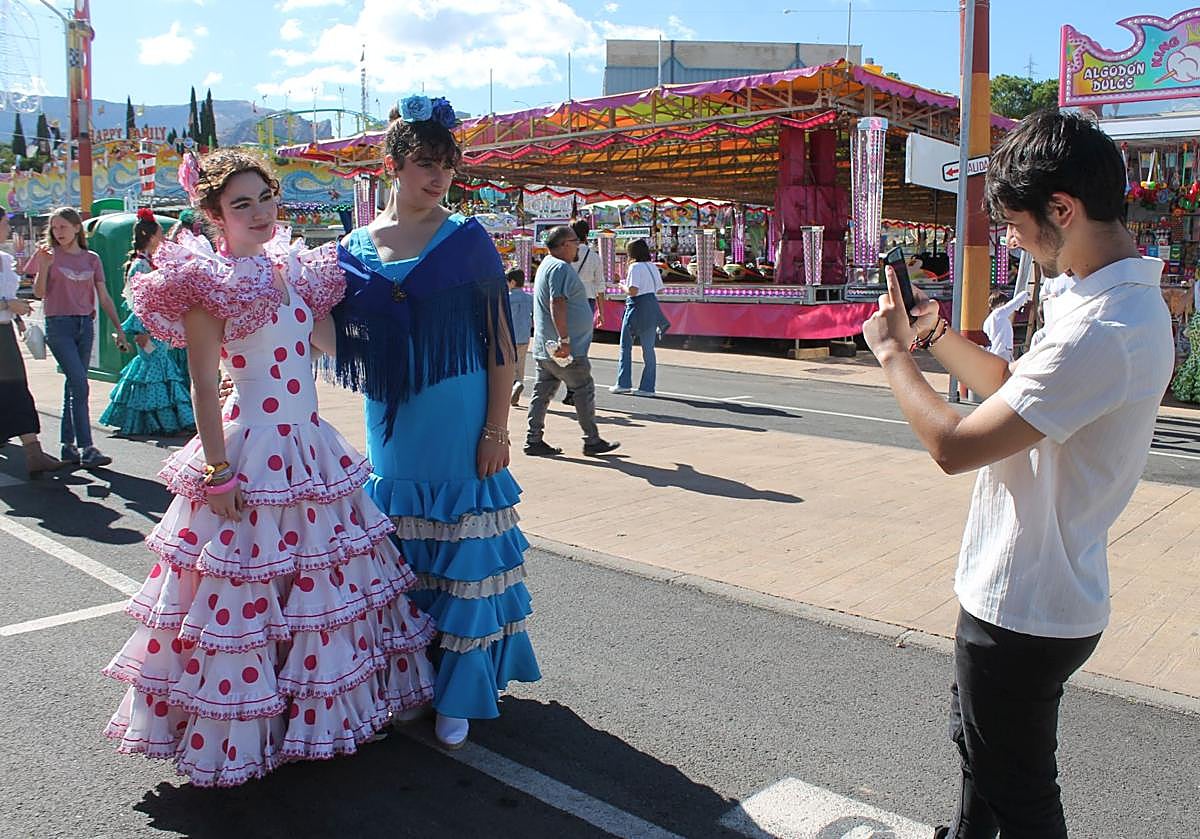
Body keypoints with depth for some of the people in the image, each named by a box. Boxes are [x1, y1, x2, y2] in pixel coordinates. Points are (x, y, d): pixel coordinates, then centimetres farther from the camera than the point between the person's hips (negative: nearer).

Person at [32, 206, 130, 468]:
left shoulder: (91, 259, 10)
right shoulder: (48, 255, 2)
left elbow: (104, 298, 10)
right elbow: (39, 293, -2)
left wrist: (119, 329, 6)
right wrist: (44, 267, -16)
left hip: (85, 324, 4)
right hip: (59, 325, -3)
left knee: (73, 385, 8)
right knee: (79, 384, -13)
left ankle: (69, 446, 15)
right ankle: (86, 449, -12)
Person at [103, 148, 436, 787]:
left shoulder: (294, 269, 9)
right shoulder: (209, 285, -11)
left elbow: (324, 341, 17)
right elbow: (203, 388, -12)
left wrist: (335, 268, 14)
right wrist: (216, 471, -15)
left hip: (312, 446, 7)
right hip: (250, 451, -7)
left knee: (325, 582, 16)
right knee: (245, 593, 2)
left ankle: (318, 710, 36)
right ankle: (241, 735, 22)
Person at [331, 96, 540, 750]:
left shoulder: (467, 241, -4)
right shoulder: (354, 248, 5)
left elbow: (500, 342, -5)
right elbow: (337, 335, 12)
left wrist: (497, 429, -10)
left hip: (458, 422, -3)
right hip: (389, 424, 4)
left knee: (459, 553, 3)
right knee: (396, 549, 14)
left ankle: (457, 695, 19)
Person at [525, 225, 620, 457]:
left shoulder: (547, 265, 19)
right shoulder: (561, 268, -14)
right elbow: (557, 305, -24)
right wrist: (565, 340, -26)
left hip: (545, 348, 10)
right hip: (568, 350, -10)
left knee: (543, 392, 9)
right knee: (584, 390, 0)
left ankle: (534, 440, 10)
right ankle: (592, 441, 8)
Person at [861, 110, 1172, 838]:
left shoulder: (1102, 330, -30)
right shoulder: (1130, 297, 5)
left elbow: (956, 446, -28)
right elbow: (1017, 391, 14)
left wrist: (894, 353, -13)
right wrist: (938, 337, 3)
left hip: (1023, 611, -10)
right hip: (1040, 591, 10)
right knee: (979, 738, 29)